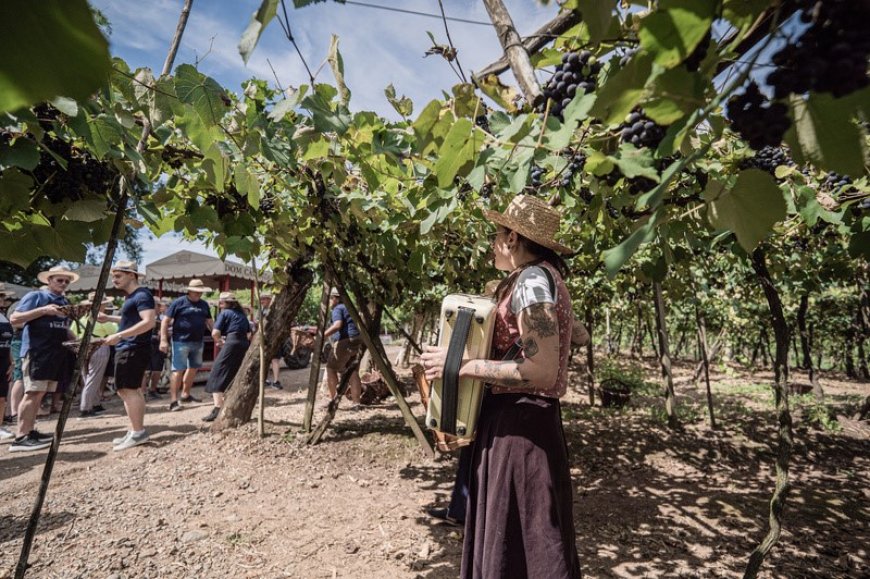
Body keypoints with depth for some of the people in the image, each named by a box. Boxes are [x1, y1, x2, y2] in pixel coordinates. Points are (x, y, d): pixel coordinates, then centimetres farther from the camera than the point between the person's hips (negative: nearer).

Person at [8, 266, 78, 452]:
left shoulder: (66, 303, 19)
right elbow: (14, 318, -9)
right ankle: (21, 438, -7)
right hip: (36, 351, -7)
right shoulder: (35, 296, -1)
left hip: (57, 353, 7)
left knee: (39, 394, 10)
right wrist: (43, 310, -18)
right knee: (33, 393, -10)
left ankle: (30, 431, 16)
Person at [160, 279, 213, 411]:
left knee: (193, 368, 16)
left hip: (198, 342, 7)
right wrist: (163, 340, -14)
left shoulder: (204, 304, 10)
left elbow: (209, 322, 18)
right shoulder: (179, 302, -7)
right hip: (181, 342, -7)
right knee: (178, 370, -7)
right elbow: (165, 321, -7)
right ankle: (173, 400, -3)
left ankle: (185, 394, 32)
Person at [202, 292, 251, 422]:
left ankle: (218, 409, -18)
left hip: (231, 344, -7)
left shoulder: (224, 313, 3)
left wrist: (219, 340, 12)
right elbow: (249, 334, 21)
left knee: (218, 376, -5)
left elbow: (215, 333, -6)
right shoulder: (242, 314, 22)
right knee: (235, 376, 22)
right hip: (245, 345, 7)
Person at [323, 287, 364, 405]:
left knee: (331, 369, 3)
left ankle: (332, 400, 5)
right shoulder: (348, 308, 21)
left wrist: (322, 336, -28)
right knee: (353, 373, 8)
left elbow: (337, 325, -25)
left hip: (344, 343, -9)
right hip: (356, 342, 9)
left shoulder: (337, 309, -7)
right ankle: (356, 403, 7)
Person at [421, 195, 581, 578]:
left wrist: (461, 365, -20)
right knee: (505, 534, 22)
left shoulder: (531, 280, -19)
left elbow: (542, 372, -25)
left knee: (518, 542, 7)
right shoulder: (538, 276, 11)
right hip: (516, 420, 10)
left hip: (519, 426, -10)